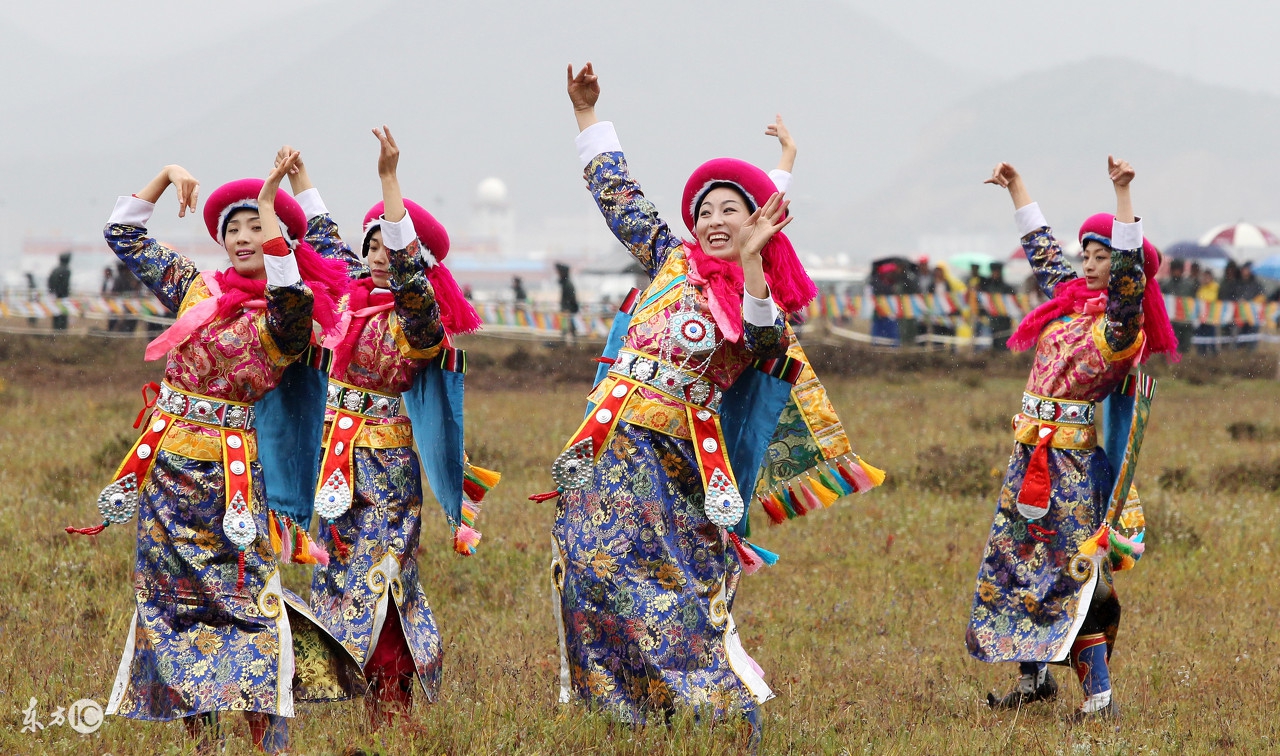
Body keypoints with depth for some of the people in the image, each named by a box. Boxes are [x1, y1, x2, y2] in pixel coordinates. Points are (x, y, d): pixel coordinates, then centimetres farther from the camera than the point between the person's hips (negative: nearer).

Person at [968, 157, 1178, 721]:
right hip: (1032, 450, 8)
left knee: (1072, 570, -11)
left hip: (1072, 456, -8)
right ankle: (1035, 677, 21)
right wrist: (1015, 187, 29)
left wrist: (1123, 194, -31)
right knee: (1015, 558, 11)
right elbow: (1040, 245, 24)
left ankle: (1100, 694, -13)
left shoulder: (1121, 317, -10)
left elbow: (1130, 263, -26)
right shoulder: (1069, 297, 11)